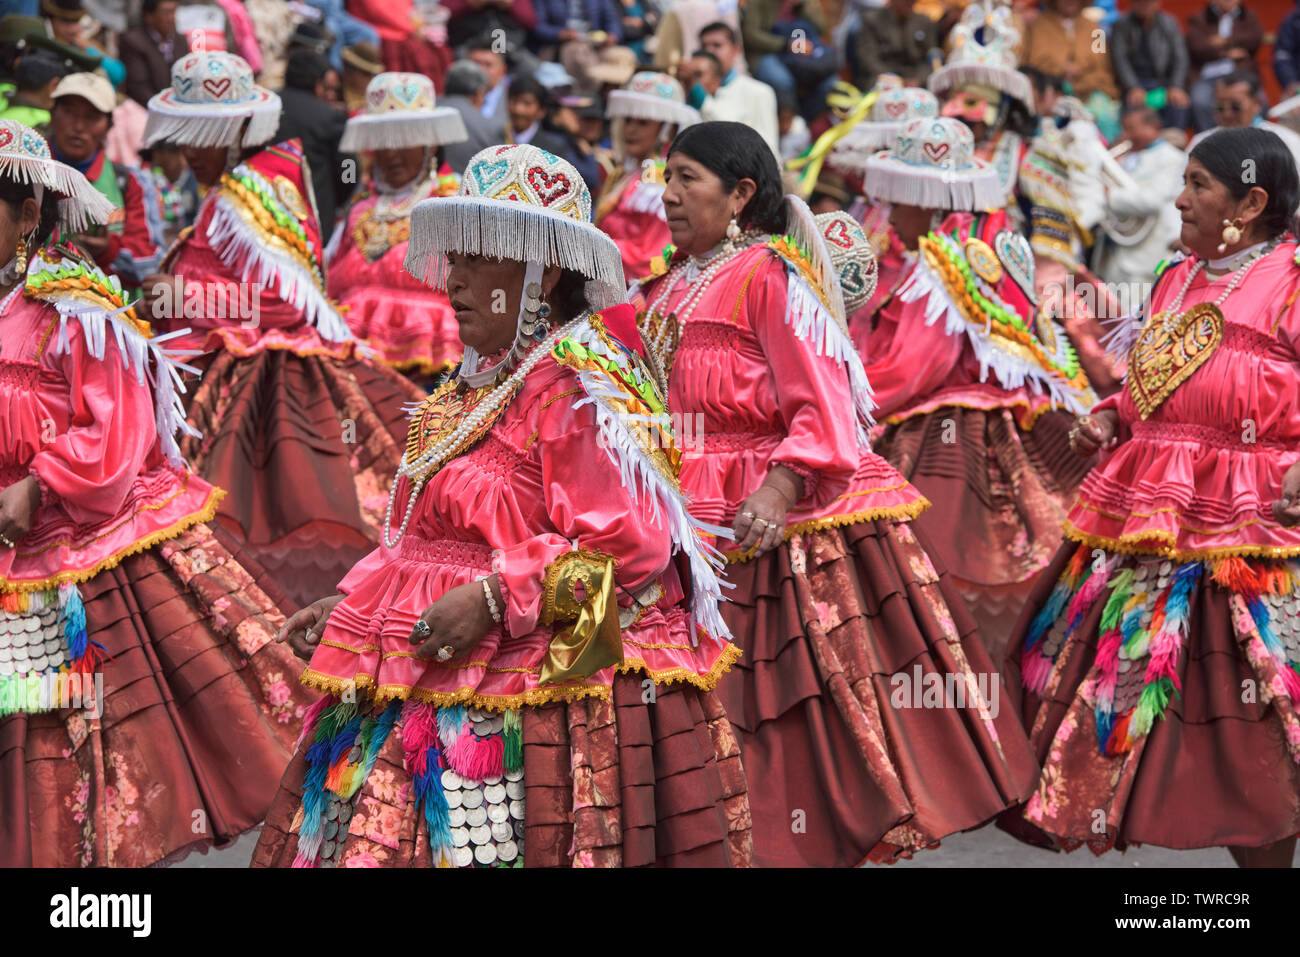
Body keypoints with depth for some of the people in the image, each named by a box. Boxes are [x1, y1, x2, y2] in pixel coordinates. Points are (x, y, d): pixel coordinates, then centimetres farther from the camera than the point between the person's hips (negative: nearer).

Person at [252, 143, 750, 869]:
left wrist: (494, 598, -22)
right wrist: (349, 609, 16)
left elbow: (630, 541, -21)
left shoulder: (573, 390, -13)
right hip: (435, 695, 9)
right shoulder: (479, 387, 15)